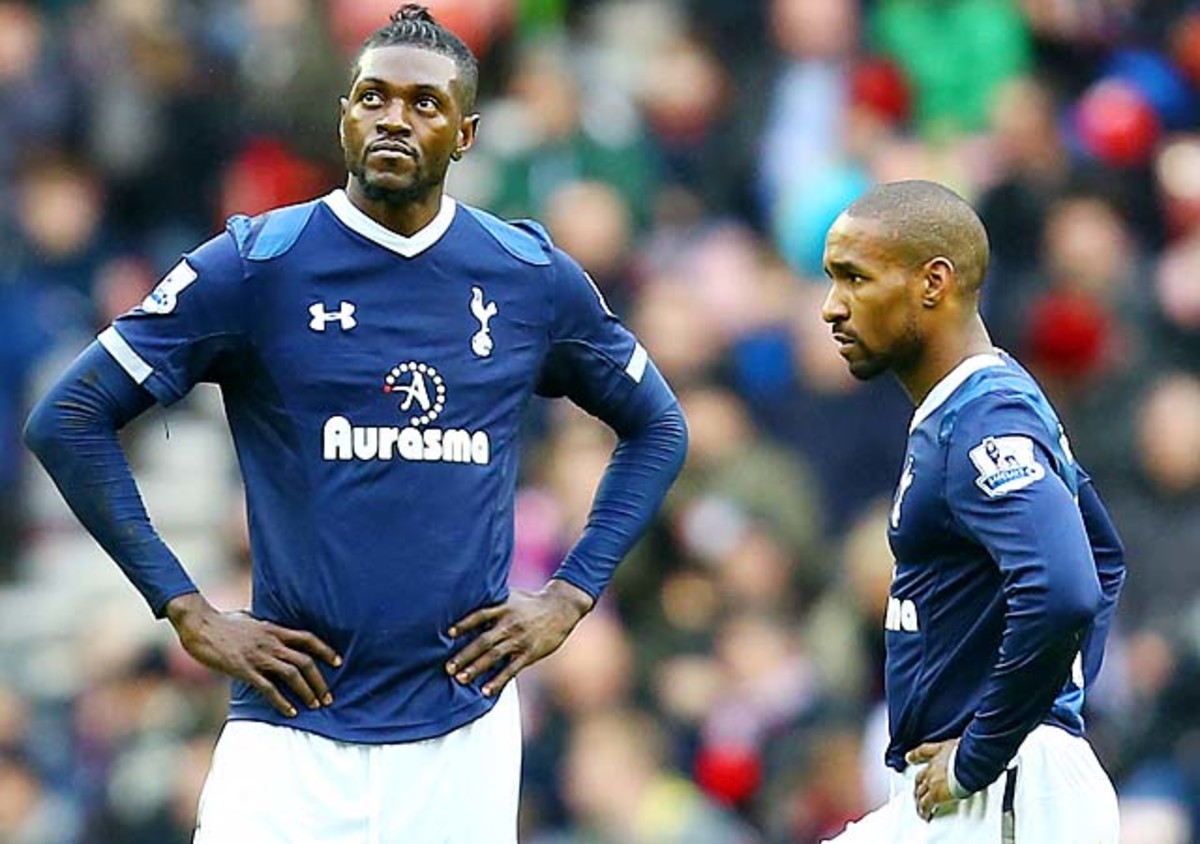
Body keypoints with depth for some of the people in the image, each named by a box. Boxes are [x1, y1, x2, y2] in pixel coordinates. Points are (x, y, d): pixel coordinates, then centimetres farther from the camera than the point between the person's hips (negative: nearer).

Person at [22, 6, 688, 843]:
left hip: (463, 735, 2)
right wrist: (189, 612, -5)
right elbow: (69, 420, -1)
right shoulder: (256, 265, -2)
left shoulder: (534, 278, 6)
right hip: (294, 733, -2)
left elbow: (658, 426, 21)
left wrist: (570, 595, 8)